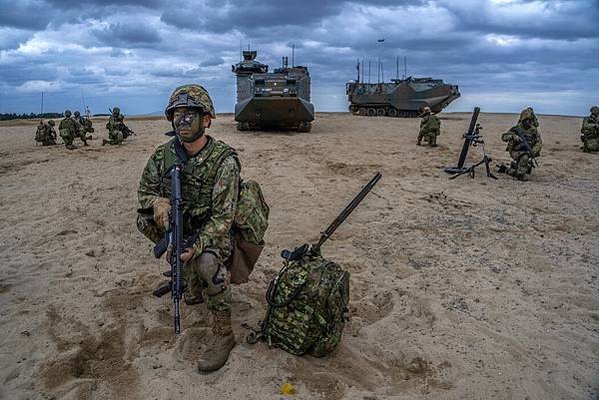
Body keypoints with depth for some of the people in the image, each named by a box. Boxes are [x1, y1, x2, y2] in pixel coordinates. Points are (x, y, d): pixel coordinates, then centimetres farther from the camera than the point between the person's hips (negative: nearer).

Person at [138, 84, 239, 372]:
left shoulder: (223, 160, -21)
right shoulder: (164, 154, -5)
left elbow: (222, 217, -23)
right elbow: (145, 190, 7)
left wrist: (196, 247, -35)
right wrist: (157, 201, -18)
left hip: (213, 231, -8)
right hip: (178, 228, 8)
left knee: (206, 262, -32)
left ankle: (224, 336, -13)